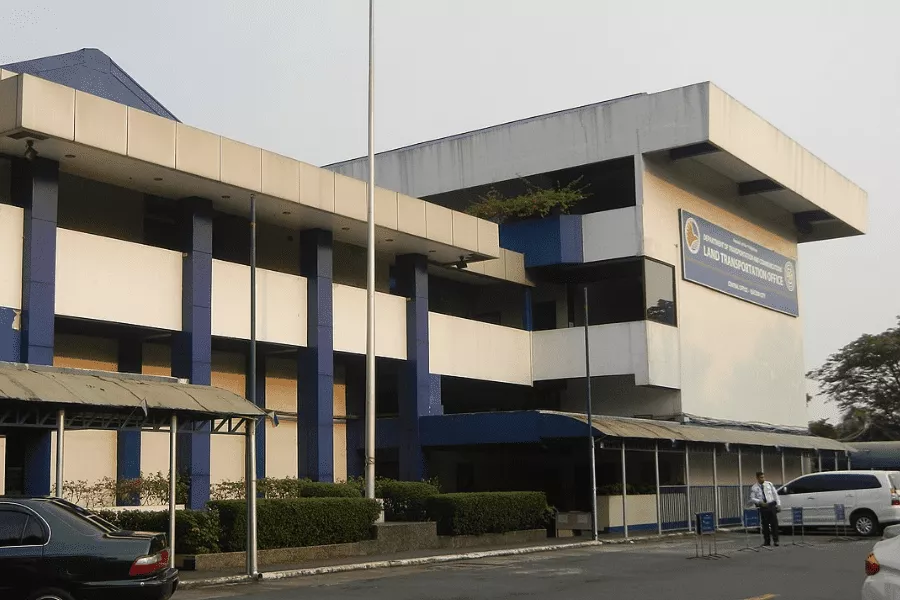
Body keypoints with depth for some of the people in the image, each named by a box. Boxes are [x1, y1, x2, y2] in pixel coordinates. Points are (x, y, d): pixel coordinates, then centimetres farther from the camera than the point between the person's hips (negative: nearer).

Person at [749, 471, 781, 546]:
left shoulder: (769, 484, 7)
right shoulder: (754, 488, 0)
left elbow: (775, 494, 10)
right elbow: (752, 499, -2)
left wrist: (778, 504, 3)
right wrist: (760, 502, -18)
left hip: (771, 505, 1)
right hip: (762, 507, -1)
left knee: (774, 523, -3)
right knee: (765, 524, 3)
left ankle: (775, 540, 2)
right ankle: (767, 541, 13)